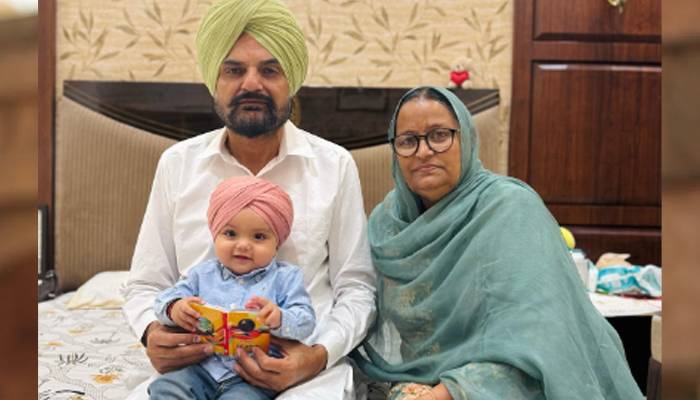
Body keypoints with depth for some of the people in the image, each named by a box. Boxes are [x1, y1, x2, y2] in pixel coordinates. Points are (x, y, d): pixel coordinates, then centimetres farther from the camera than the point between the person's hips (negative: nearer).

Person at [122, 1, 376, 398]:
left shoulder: (335, 165, 0)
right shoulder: (176, 163, 4)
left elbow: (356, 288, 3)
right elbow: (146, 286, 10)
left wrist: (319, 355, -15)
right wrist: (153, 332, -12)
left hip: (306, 364, 0)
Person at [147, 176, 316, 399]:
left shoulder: (285, 278, 5)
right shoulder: (202, 274, 15)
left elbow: (306, 322, -5)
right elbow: (165, 299, 9)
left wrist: (279, 319, -27)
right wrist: (174, 308, -16)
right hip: (201, 369, 3)